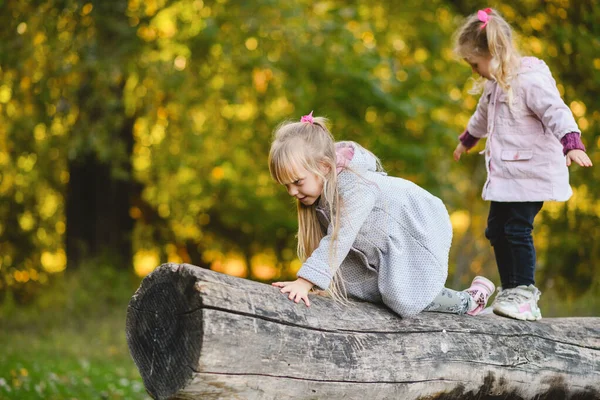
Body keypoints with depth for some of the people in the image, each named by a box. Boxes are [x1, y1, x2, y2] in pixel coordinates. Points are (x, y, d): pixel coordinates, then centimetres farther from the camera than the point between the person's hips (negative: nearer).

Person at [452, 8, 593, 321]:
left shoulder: (530, 80, -18)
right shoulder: (496, 84, 13)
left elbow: (557, 112, -28)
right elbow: (484, 115, 33)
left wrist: (572, 143, -45)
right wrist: (467, 140, 50)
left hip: (531, 172, -9)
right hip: (505, 174, 10)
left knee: (517, 230, -12)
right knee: (496, 230, 10)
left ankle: (525, 294, -2)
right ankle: (509, 291, 19)